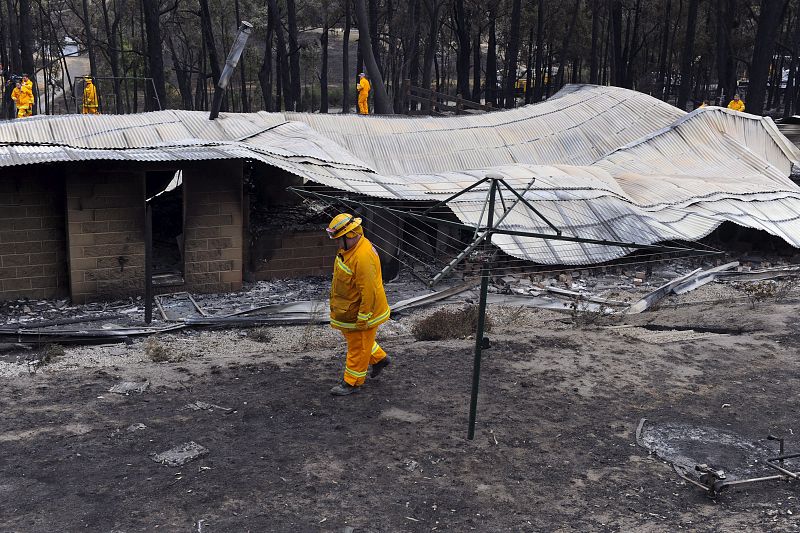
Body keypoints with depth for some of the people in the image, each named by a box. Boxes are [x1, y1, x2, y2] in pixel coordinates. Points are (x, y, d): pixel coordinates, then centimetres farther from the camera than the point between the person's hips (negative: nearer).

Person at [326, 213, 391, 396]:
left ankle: (352, 382, 19)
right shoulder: (349, 247, 1)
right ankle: (380, 359, 42)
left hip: (362, 311, -10)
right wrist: (335, 302, 24)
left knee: (358, 346, 6)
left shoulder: (363, 257, -32)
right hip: (349, 308, 10)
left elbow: (368, 291, -30)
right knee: (353, 338, 25)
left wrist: (363, 319, -25)